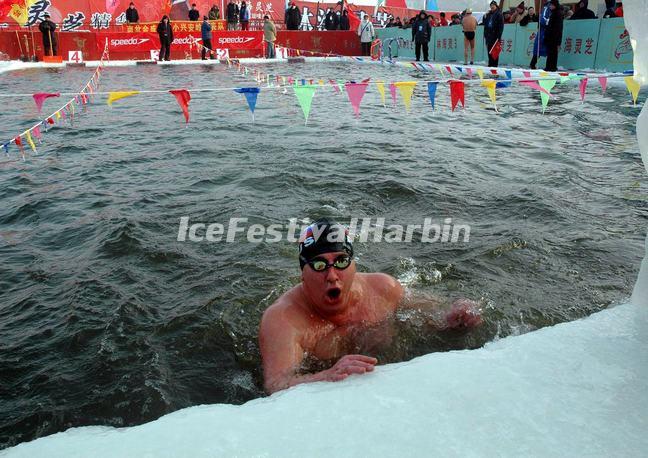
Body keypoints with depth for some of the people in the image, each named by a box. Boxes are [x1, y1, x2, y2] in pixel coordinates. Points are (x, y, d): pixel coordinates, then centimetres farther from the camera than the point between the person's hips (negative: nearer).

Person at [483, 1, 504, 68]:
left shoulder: (499, 14, -4)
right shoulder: (488, 14, 15)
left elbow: (501, 26, -9)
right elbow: (484, 23, 22)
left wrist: (499, 36, -17)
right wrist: (485, 17, 5)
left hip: (495, 35, -6)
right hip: (488, 35, 6)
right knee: (489, 50, 7)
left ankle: (494, 65, -4)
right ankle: (490, 64, 14)